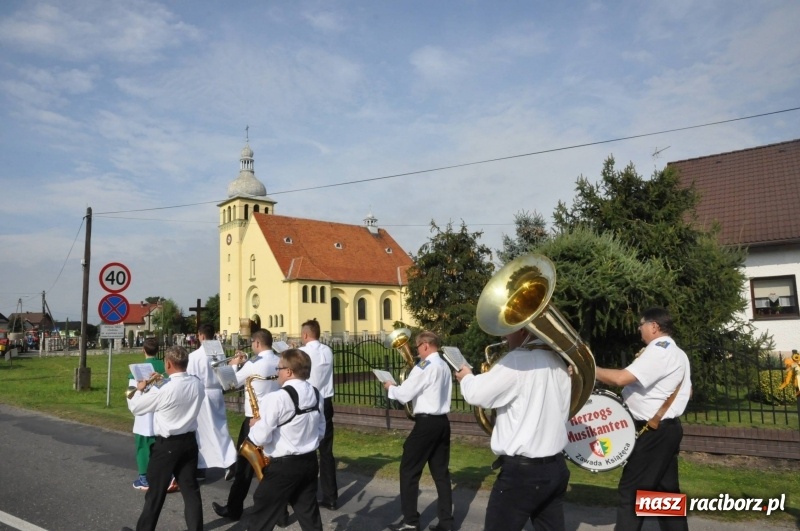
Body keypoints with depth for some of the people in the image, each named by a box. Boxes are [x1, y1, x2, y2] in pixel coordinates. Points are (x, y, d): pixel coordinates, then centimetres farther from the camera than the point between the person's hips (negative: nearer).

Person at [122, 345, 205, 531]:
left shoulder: (163, 389, -21)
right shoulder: (198, 385, -3)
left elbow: (135, 408, -7)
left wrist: (139, 390, 10)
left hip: (167, 444, -5)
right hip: (189, 441, 5)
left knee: (156, 492, 11)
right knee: (191, 489, 11)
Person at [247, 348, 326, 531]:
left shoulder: (277, 398, -20)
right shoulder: (316, 395, 3)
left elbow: (261, 438, -19)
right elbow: (321, 431, 11)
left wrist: (254, 426, 0)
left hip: (283, 466, -7)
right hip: (309, 461, 7)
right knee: (309, 515, 15)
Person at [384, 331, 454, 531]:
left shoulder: (425, 366, -15)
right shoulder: (445, 366, 12)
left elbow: (405, 394, -15)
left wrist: (390, 387, 4)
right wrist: (399, 387, 16)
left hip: (426, 423, -9)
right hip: (442, 422, 9)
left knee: (409, 470, 4)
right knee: (441, 472, 11)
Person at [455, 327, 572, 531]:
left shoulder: (518, 360, -18)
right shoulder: (558, 363, 7)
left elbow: (476, 394, -15)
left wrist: (466, 377, 5)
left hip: (522, 471, -8)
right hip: (556, 467, 8)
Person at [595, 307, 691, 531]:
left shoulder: (658, 350, -17)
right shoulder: (678, 353, 16)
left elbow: (622, 378, -26)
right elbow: (687, 391, 25)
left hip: (653, 431, -10)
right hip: (666, 428, 10)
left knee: (630, 490, -6)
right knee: (666, 489, 16)